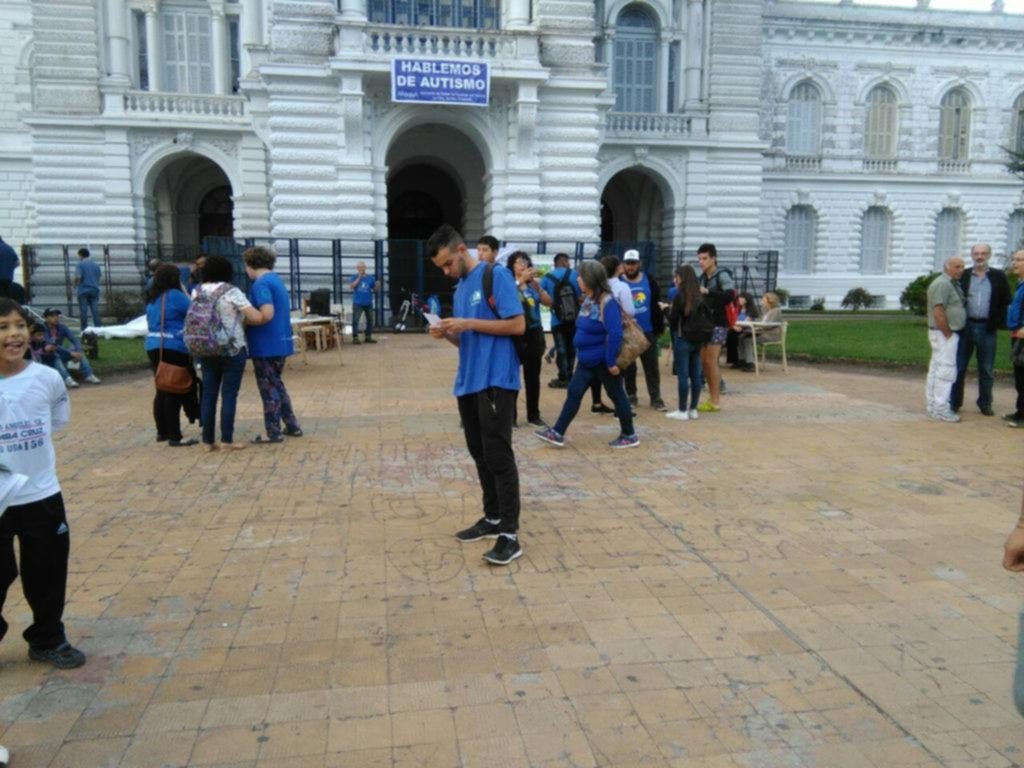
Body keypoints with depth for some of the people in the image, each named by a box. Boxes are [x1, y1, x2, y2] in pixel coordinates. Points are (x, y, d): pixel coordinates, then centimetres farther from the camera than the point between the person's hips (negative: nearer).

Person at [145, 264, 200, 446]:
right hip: (173, 348, -8)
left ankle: (162, 432, 22)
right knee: (174, 392, -5)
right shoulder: (175, 295, -11)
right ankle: (174, 437, -4)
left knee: (163, 391, 15)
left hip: (154, 346, 8)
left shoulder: (152, 298, 15)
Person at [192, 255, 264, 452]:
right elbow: (257, 317, -16)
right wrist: (244, 319, 6)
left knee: (208, 394, 7)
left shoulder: (197, 292, 6)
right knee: (229, 394, -1)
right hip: (232, 350, -5)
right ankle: (227, 440, 1)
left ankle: (207, 440, 10)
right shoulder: (231, 292, -10)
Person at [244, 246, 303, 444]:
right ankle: (292, 426, 23)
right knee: (276, 385, 20)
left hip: (266, 345, -9)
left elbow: (267, 314, -27)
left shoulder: (261, 284, -16)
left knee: (268, 388, 1)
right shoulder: (277, 280, 13)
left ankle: (273, 433, 8)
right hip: (280, 342, 9)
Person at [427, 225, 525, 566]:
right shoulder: (460, 287, 16)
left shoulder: (496, 275, -8)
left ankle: (511, 534, -3)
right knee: (479, 454, 13)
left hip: (496, 381, -8)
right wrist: (447, 334, -2)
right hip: (468, 382, 8)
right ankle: (492, 518, 26)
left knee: (499, 455, -8)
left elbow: (517, 324, -14)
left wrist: (468, 323, -16)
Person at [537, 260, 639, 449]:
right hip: (587, 359, 9)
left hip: (604, 361, -9)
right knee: (574, 393, 7)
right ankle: (558, 433, 12)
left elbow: (615, 334, -27)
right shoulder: (588, 299, 7)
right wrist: (581, 352, 18)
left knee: (616, 395, 5)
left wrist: (611, 361, -26)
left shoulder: (607, 302, -22)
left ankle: (629, 435, 20)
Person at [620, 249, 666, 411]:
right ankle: (631, 395, 22)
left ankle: (656, 398, 10)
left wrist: (659, 327, 2)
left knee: (652, 366, 4)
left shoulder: (649, 280, 1)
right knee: (628, 367, 10)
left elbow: (657, 305, 5)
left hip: (648, 331, 1)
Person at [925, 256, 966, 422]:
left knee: (936, 369, 12)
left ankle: (933, 406, 18)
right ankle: (941, 410, -5)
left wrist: (950, 333, 11)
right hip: (944, 334, -10)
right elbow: (938, 312, -22)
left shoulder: (953, 284, 16)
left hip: (950, 333, 10)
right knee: (946, 370, -9)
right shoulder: (942, 284, -15)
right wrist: (948, 333, -17)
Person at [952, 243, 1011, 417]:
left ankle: (985, 404, 17)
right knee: (959, 367, 4)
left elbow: (1005, 302, 4)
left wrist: (999, 323, -7)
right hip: (965, 326, 0)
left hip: (987, 328, 0)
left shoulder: (999, 277, 4)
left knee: (987, 369, 8)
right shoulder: (963, 276, 3)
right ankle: (954, 403, 12)